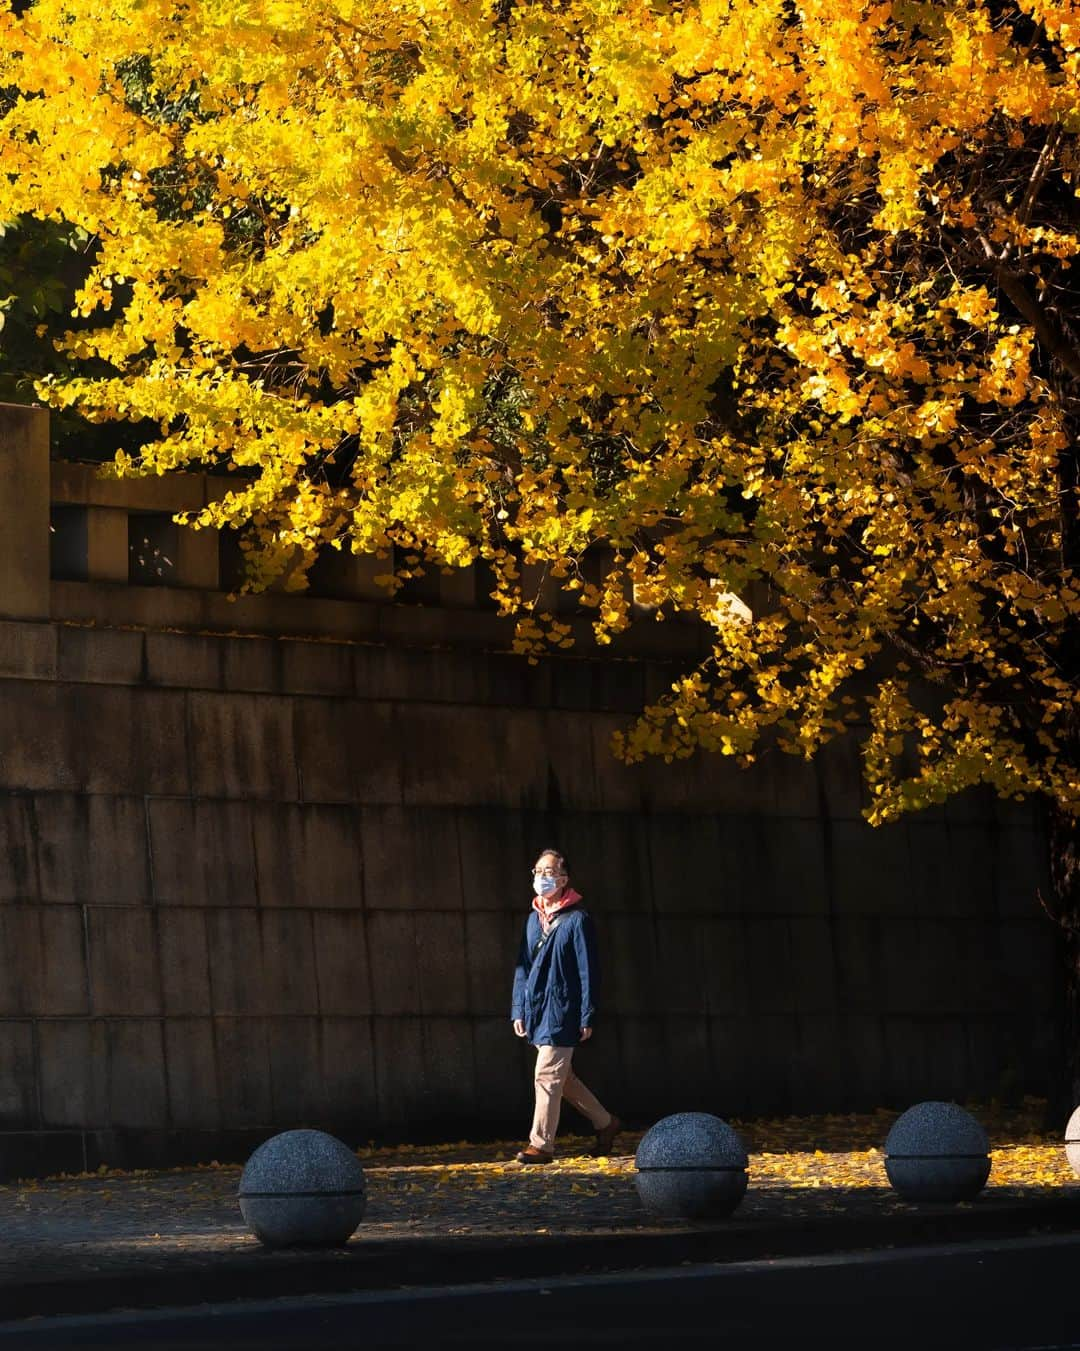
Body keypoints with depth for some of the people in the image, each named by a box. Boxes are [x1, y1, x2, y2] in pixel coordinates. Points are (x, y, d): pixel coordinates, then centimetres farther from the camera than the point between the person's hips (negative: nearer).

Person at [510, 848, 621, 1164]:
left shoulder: (576, 919, -7)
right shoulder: (534, 918, 14)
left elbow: (587, 970, -8)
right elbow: (523, 967, 17)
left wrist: (587, 1017, -12)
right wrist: (518, 1009, 11)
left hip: (561, 1011, -8)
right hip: (536, 1009, 8)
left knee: (547, 1076, -11)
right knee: (561, 1077, 13)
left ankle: (541, 1144, -7)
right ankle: (605, 1123, 28)